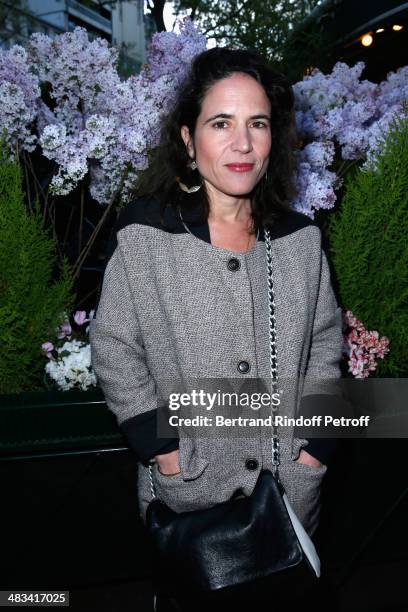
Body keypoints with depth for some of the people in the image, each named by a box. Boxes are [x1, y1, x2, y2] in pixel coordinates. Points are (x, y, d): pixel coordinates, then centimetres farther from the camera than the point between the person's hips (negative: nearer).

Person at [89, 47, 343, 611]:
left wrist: (315, 446, -1)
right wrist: (163, 448, -10)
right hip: (187, 490, -2)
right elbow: (114, 351, -7)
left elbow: (325, 345, 6)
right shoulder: (143, 237, -12)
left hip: (291, 487, 3)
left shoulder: (301, 238, -2)